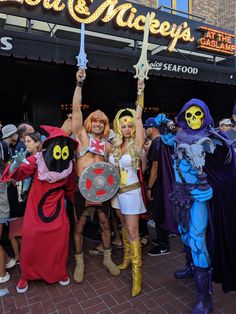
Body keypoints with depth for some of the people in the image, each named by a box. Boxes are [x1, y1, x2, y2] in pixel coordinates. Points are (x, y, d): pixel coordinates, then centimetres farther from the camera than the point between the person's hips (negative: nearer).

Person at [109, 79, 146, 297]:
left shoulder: (136, 143, -11)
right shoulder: (114, 144, 2)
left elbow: (138, 117, -19)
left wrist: (140, 93, -23)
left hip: (131, 191, -5)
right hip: (116, 191, 5)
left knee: (132, 231, -3)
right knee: (124, 226, 19)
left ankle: (137, 271, 7)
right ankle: (127, 257, 37)